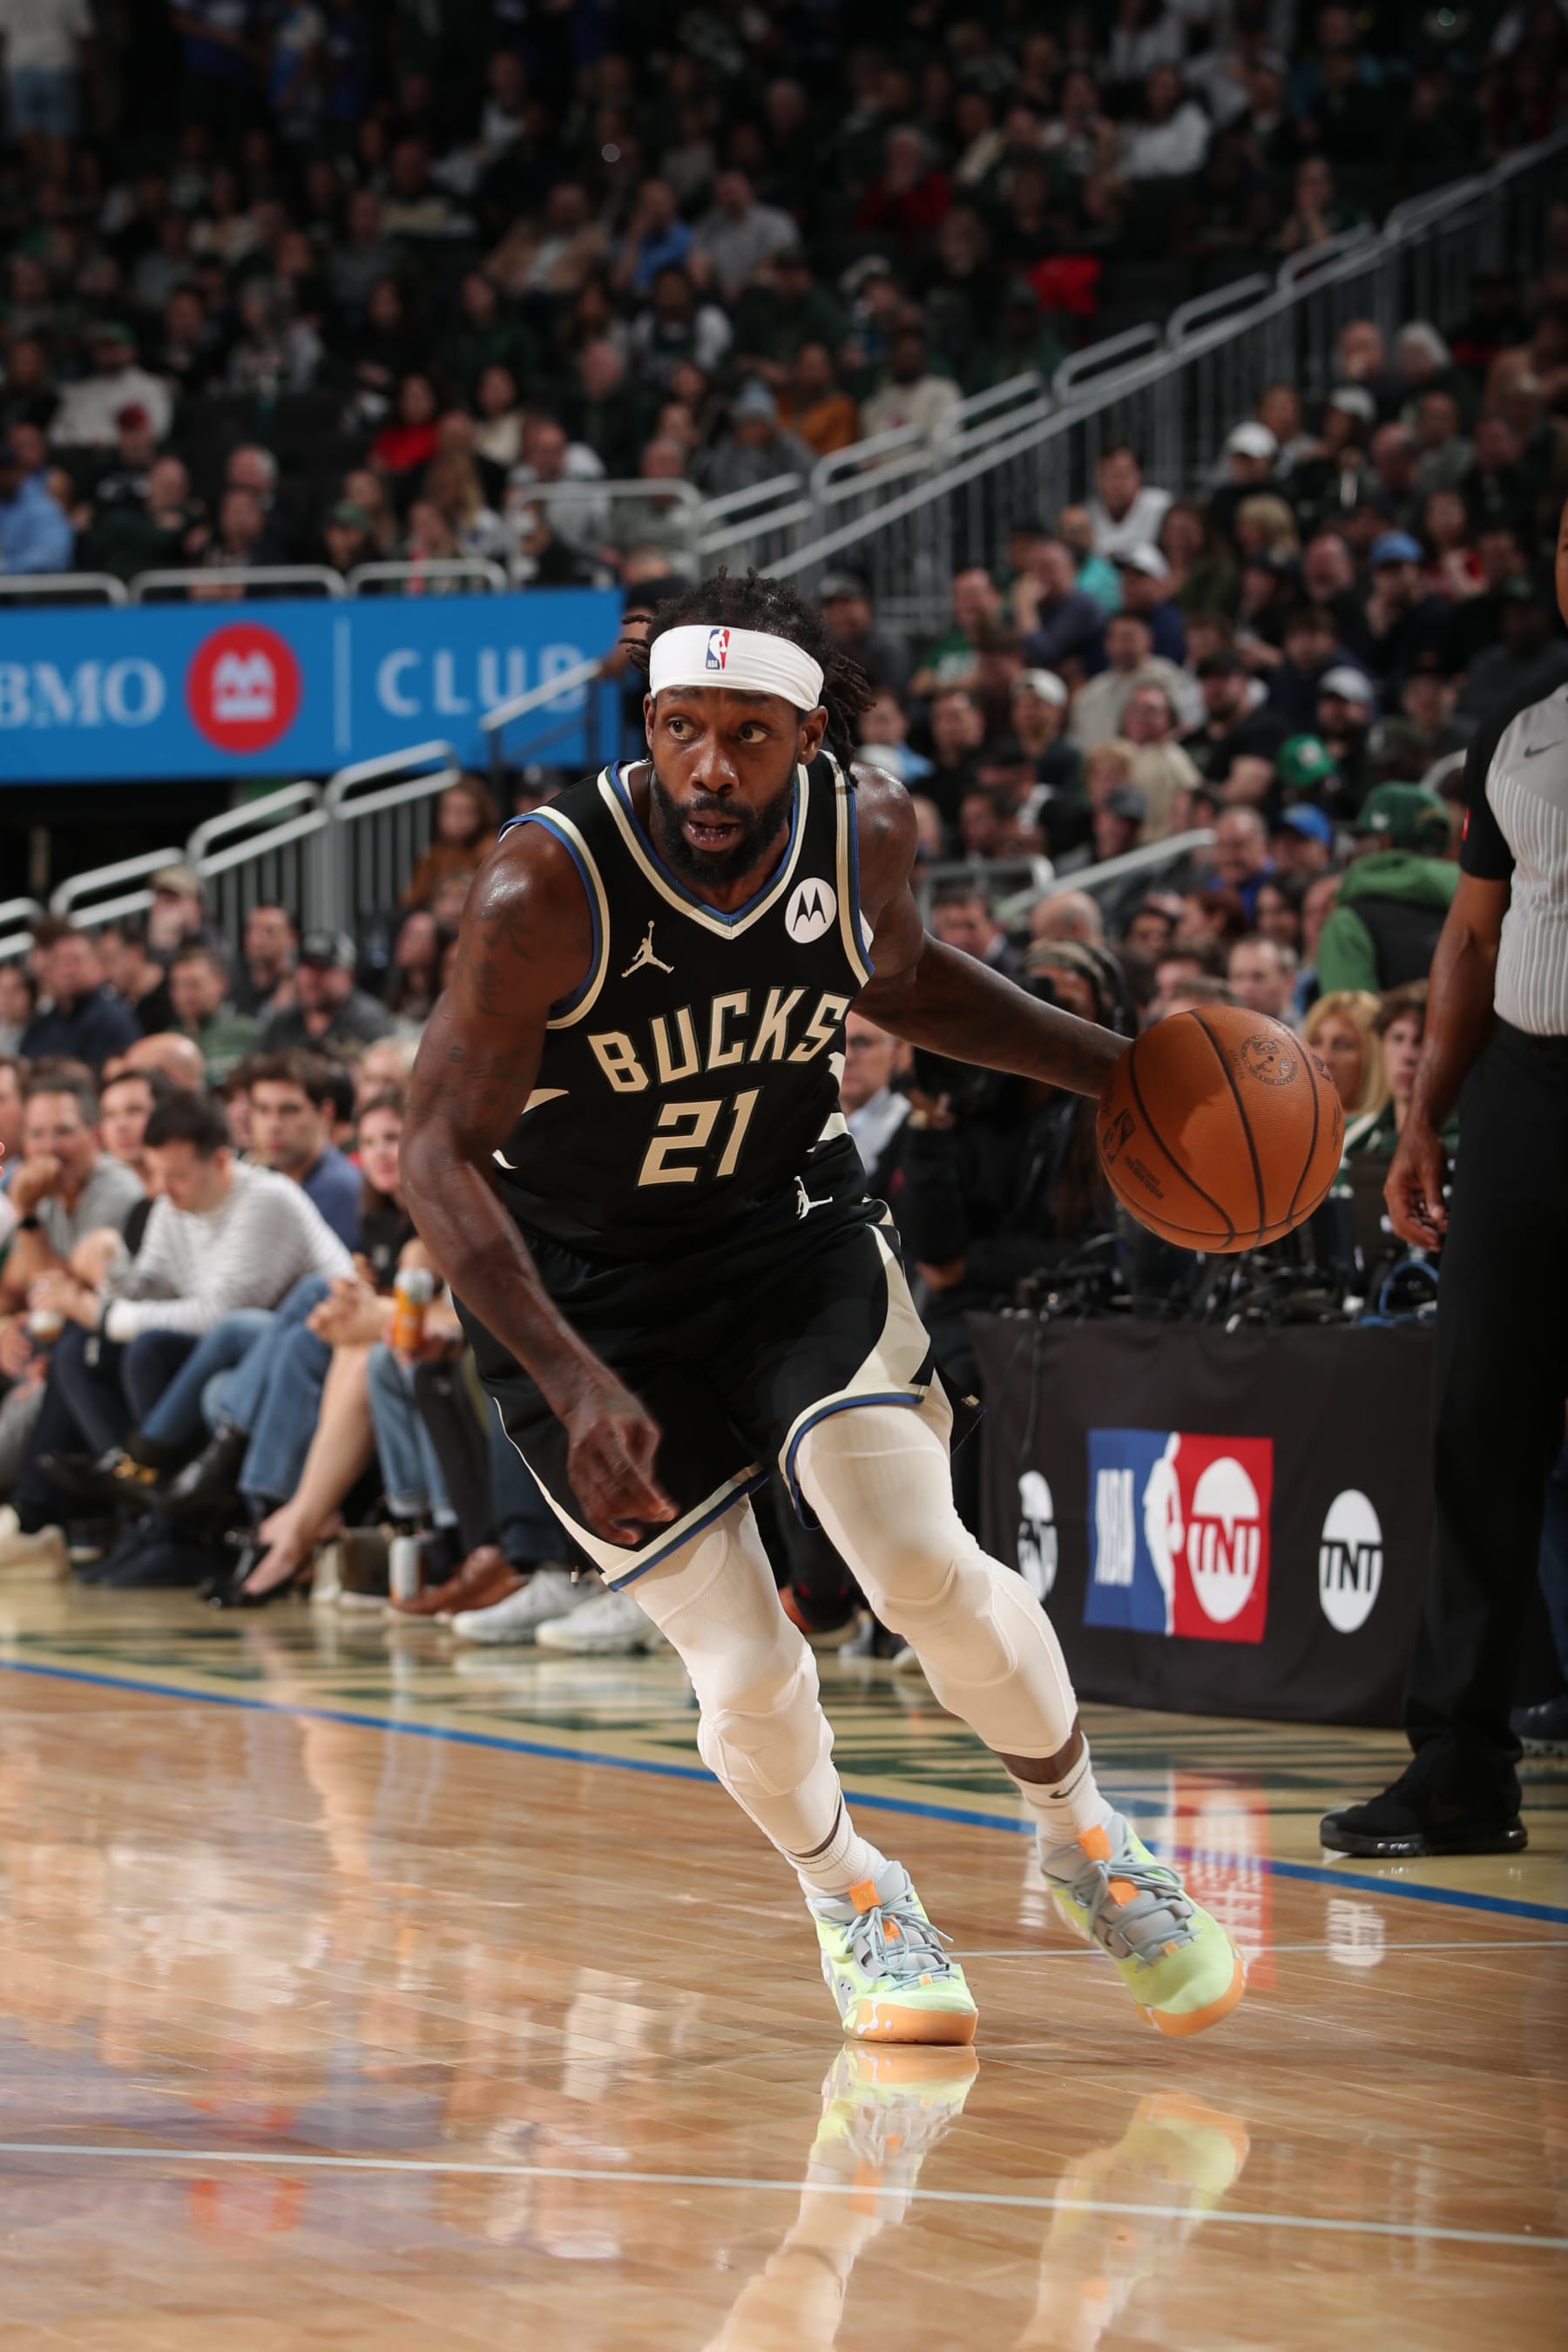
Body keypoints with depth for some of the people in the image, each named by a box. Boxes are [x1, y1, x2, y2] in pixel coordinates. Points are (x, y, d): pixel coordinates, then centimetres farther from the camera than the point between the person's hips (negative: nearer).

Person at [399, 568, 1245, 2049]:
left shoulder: (867, 830, -13)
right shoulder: (547, 888, -28)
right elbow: (440, 1154, -26)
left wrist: (1115, 1070, 4)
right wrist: (576, 1385, -36)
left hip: (792, 1227, 3)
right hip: (584, 1282, -2)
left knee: (924, 1564, -18)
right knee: (748, 1681, -6)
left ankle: (1079, 1835, 11)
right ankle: (847, 1895, 27)